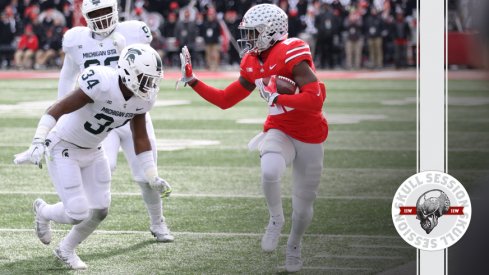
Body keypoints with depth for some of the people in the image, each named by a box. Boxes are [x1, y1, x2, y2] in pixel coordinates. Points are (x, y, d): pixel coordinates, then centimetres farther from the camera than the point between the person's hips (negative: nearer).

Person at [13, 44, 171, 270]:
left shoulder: (142, 98, -10)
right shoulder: (102, 84, -33)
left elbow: (140, 139, 4)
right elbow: (56, 110, -29)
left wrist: (153, 178, 2)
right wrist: (37, 144, -37)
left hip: (92, 151, 7)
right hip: (63, 149, -7)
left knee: (99, 211, 5)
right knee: (77, 214, -11)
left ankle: (66, 249, 31)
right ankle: (43, 211, 23)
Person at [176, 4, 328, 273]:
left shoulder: (290, 54, -23)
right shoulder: (253, 65, 0)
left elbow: (315, 99, -31)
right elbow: (225, 100, 10)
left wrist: (275, 97, -27)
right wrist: (192, 81, 3)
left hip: (309, 138, -4)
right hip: (280, 132, 4)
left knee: (303, 205, 10)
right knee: (269, 171, -31)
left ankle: (294, 245, 40)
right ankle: (275, 219, -2)